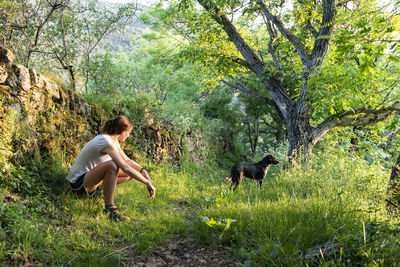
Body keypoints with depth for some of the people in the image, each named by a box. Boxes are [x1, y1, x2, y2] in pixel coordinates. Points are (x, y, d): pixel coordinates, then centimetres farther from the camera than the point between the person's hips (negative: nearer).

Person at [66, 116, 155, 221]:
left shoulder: (114, 141, 3)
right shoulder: (106, 142, -26)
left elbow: (126, 160, 13)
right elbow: (125, 168, -33)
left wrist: (142, 170, -4)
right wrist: (148, 183, -29)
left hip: (90, 175, 10)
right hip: (78, 182, -10)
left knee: (130, 173, 7)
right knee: (112, 165, -37)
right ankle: (109, 208, -28)